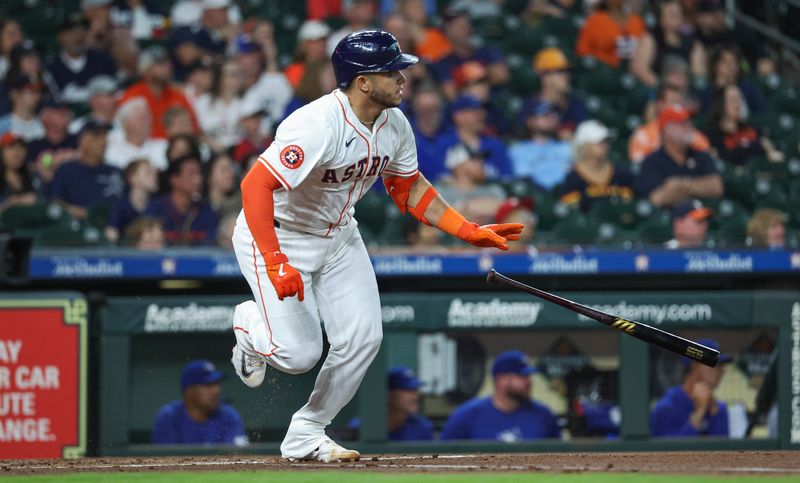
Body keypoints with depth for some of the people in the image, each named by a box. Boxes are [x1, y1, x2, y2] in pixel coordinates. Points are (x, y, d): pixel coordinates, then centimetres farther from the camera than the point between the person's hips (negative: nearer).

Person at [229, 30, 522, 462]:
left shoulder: (394, 126, -7)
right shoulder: (318, 125, -33)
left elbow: (409, 188, 9)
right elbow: (256, 185, -36)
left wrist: (470, 231, 1)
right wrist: (275, 263, -42)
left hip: (338, 236, 8)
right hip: (276, 236, -8)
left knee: (362, 339, -3)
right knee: (300, 353, -14)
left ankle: (305, 436, 14)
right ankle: (249, 324, 22)